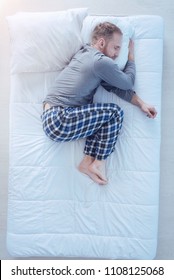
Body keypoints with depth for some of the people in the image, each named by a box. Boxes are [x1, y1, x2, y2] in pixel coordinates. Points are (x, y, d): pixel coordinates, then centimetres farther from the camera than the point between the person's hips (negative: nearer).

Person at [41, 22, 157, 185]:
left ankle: (88, 162, 9)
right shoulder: (101, 62, -12)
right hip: (59, 121, -10)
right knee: (115, 113, -7)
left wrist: (141, 104, 8)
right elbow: (128, 83, 3)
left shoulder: (84, 53, 18)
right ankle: (99, 163, 5)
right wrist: (131, 57, 18)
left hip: (50, 118, 10)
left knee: (102, 117, 13)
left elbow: (115, 86, 13)